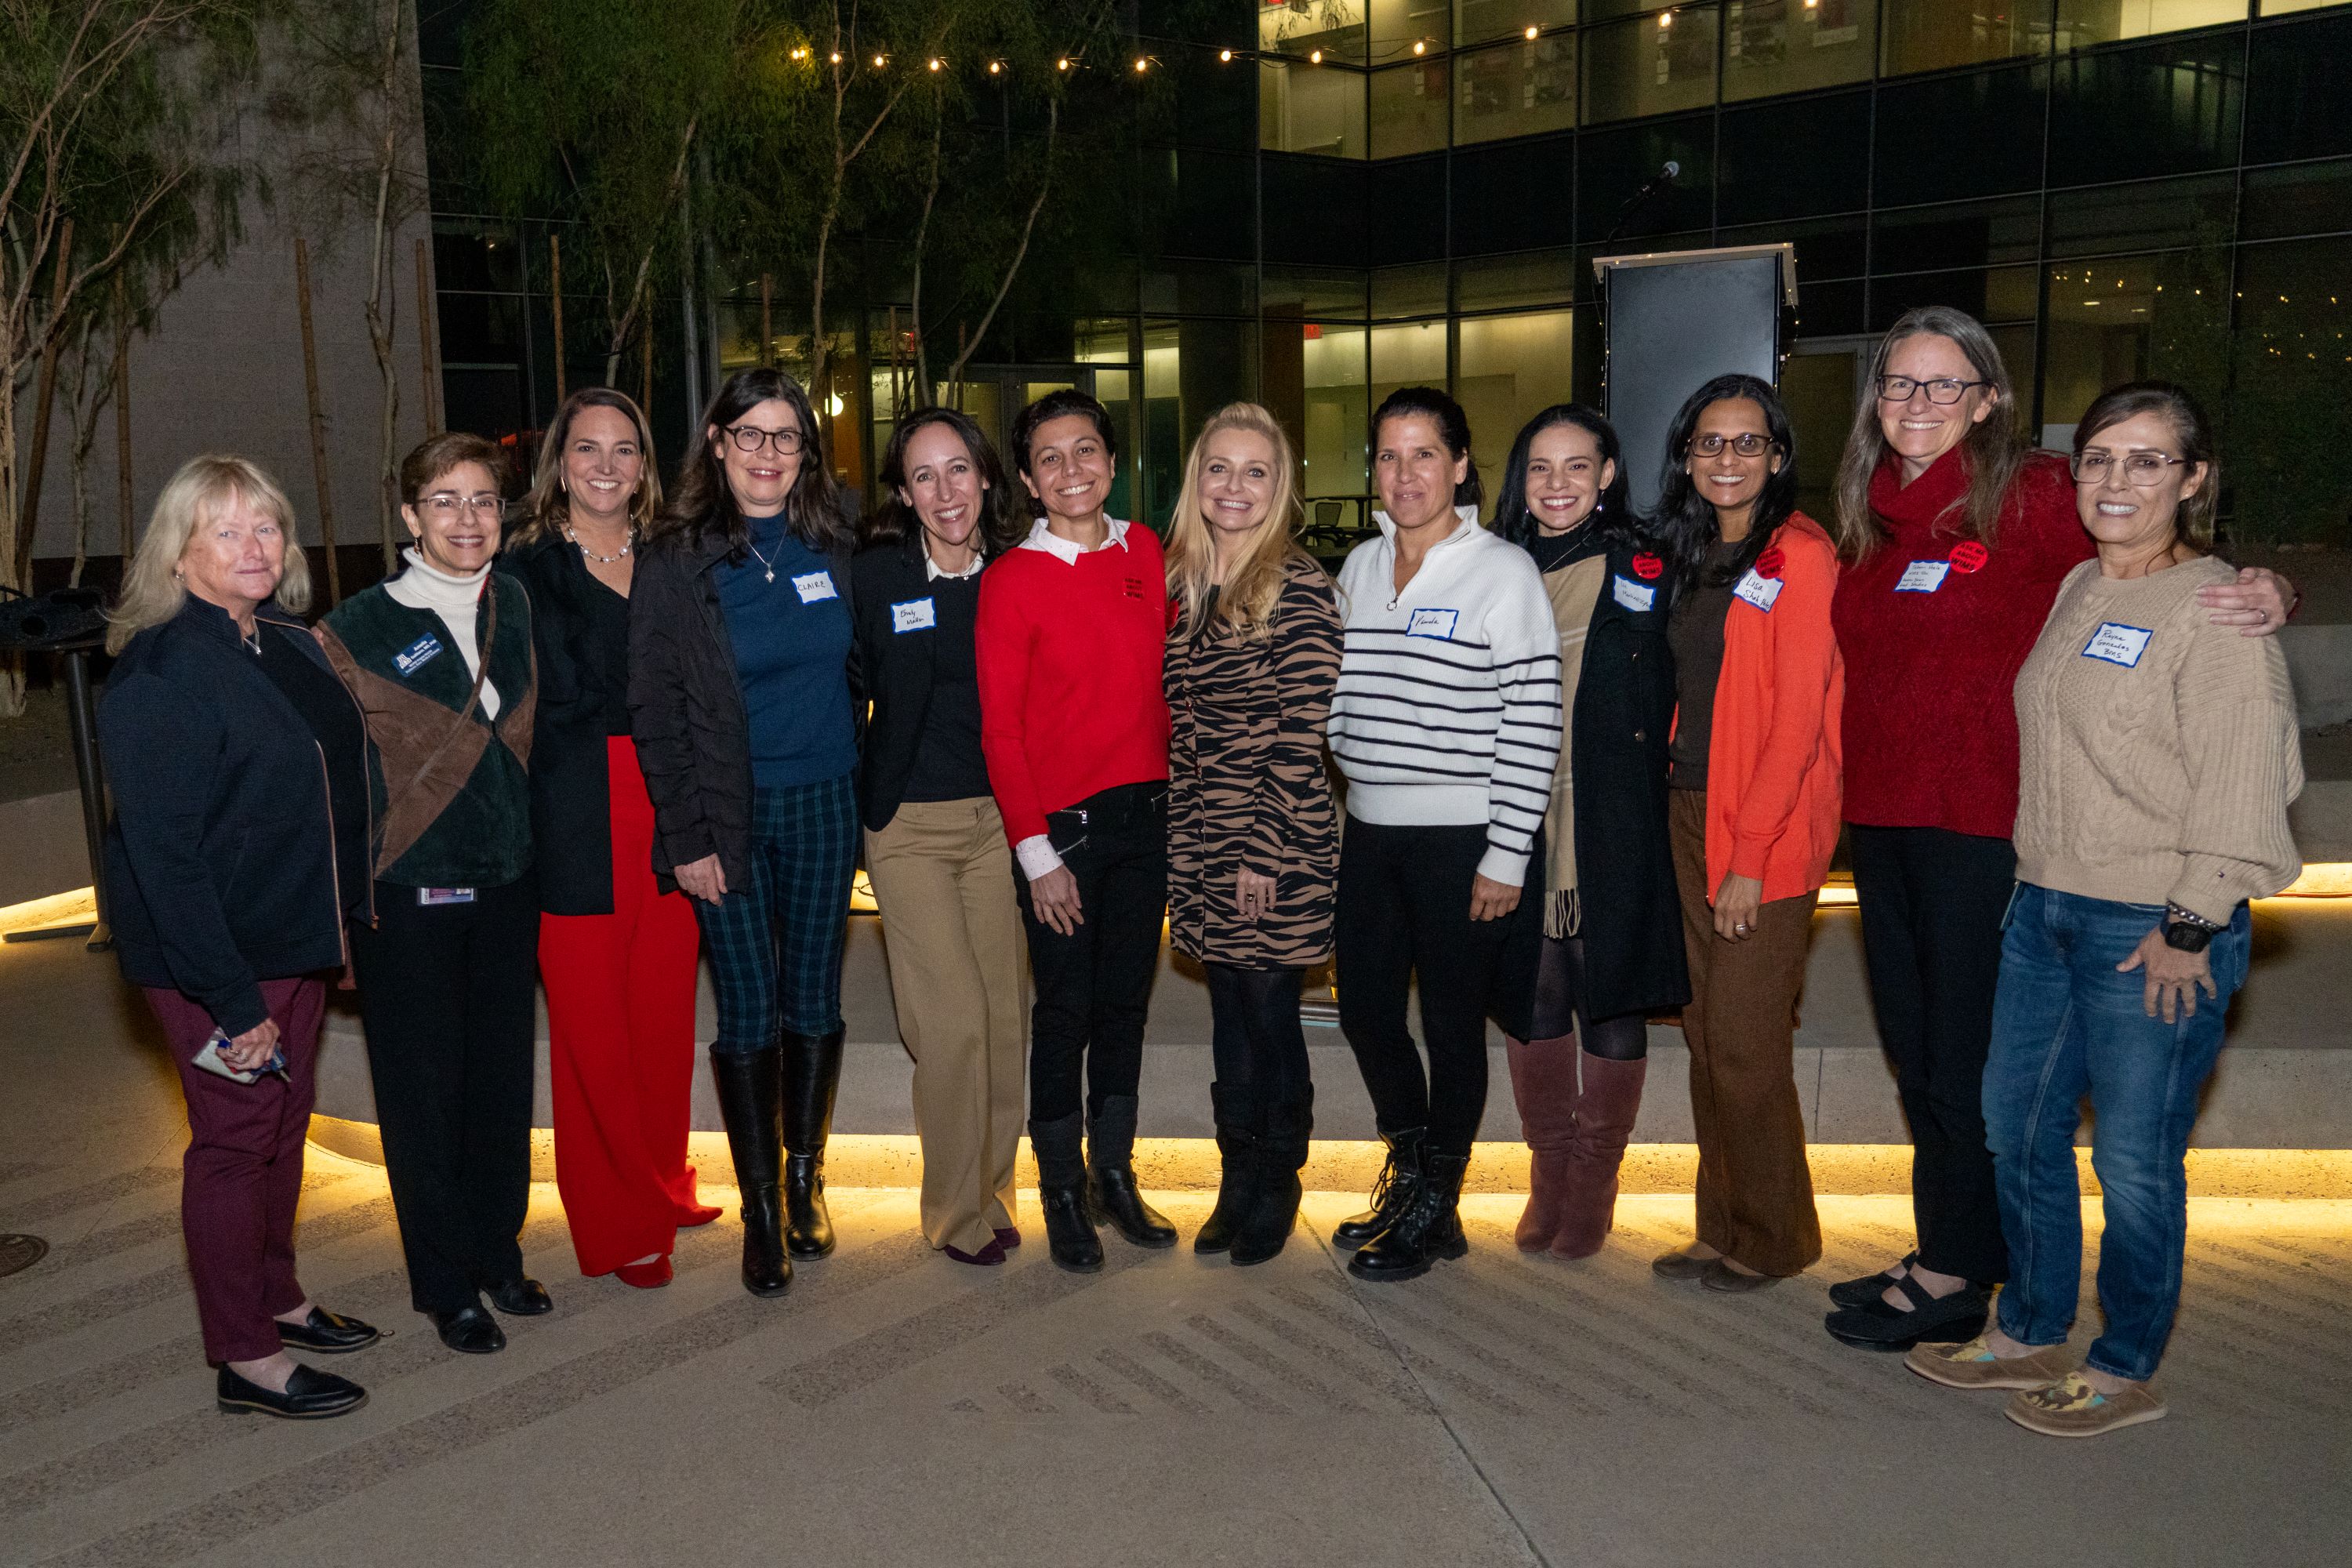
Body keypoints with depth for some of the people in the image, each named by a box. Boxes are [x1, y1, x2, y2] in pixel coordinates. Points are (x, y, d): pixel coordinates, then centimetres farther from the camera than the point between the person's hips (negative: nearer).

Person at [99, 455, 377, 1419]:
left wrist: (336, 928, 8)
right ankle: (243, 1358, 15)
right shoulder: (160, 673, -17)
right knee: (235, 1137, 2)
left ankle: (276, 1299, 36)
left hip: (296, 939, 8)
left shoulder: (295, 649, 7)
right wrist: (229, 998, -22)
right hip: (213, 954, -8)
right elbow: (162, 850, -20)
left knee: (285, 1121, 18)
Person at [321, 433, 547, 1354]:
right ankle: (446, 1285, 21)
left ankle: (499, 1253, 31)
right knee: (423, 1090, 6)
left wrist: (537, 858, 9)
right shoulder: (359, 630, -7)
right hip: (407, 899, -4)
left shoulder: (515, 607, 5)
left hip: (506, 887, 4)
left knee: (503, 1078, 13)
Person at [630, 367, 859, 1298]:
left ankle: (805, 1179, 29)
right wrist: (684, 834, -9)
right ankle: (760, 1210, 16)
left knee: (815, 1003, 11)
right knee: (749, 1016, 1)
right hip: (728, 816, -3)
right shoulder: (676, 562, -5)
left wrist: (862, 789, 7)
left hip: (825, 803, 3)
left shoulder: (833, 547, 5)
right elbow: (654, 709, -5)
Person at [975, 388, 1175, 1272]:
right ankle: (1062, 1190, 21)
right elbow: (1000, 729, -8)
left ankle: (1115, 1174, 28)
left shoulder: (1144, 552, 5)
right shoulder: (1011, 580, -8)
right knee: (1066, 1009, 5)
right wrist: (1035, 852, -11)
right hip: (1061, 823, -4)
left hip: (1146, 810, 4)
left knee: (1126, 999, 13)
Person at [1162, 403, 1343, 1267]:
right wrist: (1184, 840, 9)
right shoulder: (1181, 584, 9)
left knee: (1270, 1012, 4)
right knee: (1229, 1012, 15)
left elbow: (1301, 729, -13)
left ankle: (1278, 1187, 24)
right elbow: (1179, 725, 12)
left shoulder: (1299, 584, -10)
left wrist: (1266, 849, -15)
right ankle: (1237, 1180, 30)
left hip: (1279, 842, -6)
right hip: (1203, 842, 6)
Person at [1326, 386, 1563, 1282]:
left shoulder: (1503, 572, -8)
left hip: (1461, 840, -6)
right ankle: (1408, 1176, 35)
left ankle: (1435, 1210, 23)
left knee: (1452, 1025, 6)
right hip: (1370, 835, 6)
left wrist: (1506, 855, -14)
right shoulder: (1359, 567, 10)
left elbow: (1533, 723, -11)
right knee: (1364, 1013, 12)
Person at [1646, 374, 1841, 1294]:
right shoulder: (1698, 558, 15)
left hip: (1768, 830, -8)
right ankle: (1723, 1231, 25)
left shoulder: (1799, 556, -10)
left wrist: (1749, 855, -17)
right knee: (1707, 1036, 12)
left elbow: (1797, 720, -15)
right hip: (1690, 813, 8)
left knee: (1746, 1047, -1)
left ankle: (1772, 1242, 16)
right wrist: (1694, 828, 9)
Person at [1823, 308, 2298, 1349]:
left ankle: (1954, 1277, 19)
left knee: (1966, 1058, 3)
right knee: (1913, 1052, 16)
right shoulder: (1872, 519, 11)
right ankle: (1943, 1254, 31)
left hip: (1982, 823, -7)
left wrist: (2261, 599, -30)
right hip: (1880, 820, 7)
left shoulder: (2033, 497, -8)